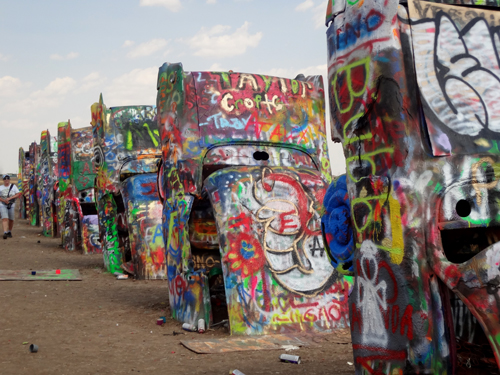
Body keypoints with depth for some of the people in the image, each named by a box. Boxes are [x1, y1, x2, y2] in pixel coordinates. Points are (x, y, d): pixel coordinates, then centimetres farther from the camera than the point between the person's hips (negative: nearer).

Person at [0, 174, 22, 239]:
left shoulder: (13, 186, 3)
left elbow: (18, 194, -4)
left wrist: (10, 198, -15)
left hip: (12, 205, 1)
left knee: (11, 219, 7)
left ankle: (9, 231, 27)